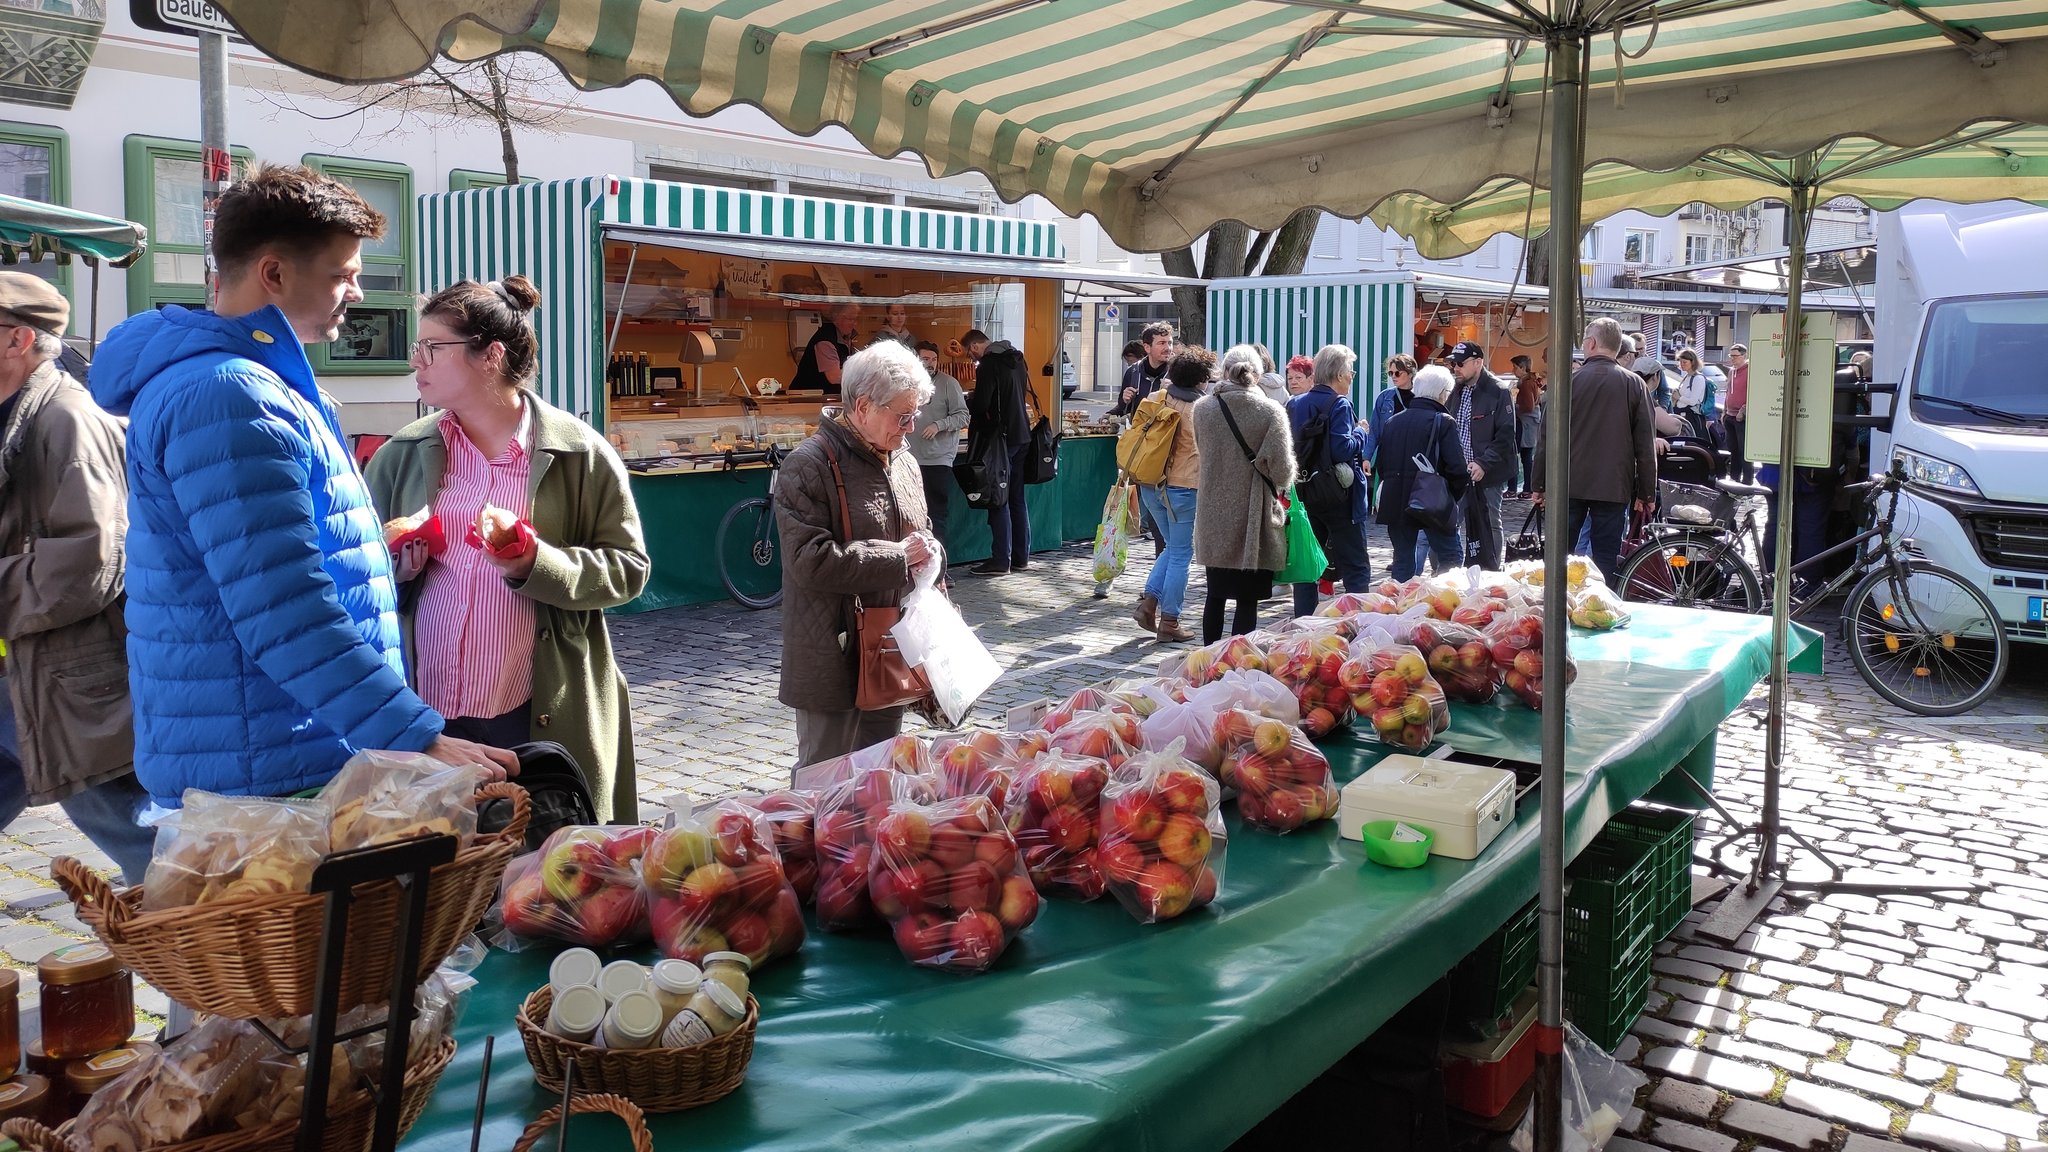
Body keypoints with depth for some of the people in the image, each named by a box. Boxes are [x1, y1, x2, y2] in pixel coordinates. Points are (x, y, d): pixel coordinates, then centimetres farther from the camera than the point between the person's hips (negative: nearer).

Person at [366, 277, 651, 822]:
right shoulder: (402, 455, 10)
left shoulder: (580, 454, -2)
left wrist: (538, 564, -19)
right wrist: (397, 556, -6)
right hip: (425, 712, 3)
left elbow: (628, 569, -3)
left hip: (538, 715, -3)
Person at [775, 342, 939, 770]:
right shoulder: (809, 465, -14)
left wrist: (929, 551, 4)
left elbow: (921, 533, 27)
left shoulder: (904, 462, 12)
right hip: (836, 657, -7)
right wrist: (898, 557, -20)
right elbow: (811, 561, -24)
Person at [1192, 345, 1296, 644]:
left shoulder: (1202, 408, -2)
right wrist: (1282, 483, 9)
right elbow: (1282, 470, -12)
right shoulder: (1270, 411, -11)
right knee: (1247, 601, 3)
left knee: (1215, 597, 17)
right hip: (1253, 522, -4)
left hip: (1213, 521, 4)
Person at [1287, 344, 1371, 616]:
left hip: (1305, 496, 6)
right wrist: (1361, 433, -5)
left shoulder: (1295, 405, 6)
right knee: (1356, 567, 2)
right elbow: (1343, 449, -21)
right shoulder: (1338, 405, -14)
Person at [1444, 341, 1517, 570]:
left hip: (1487, 474, -6)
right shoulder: (1456, 392, 13)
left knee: (1488, 525, 2)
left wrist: (1483, 463, -21)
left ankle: (1490, 574, 10)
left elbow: (1505, 435, -12)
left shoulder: (1499, 392, -7)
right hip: (1460, 473, 6)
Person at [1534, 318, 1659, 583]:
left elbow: (1547, 437, -1)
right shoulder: (1633, 384, 0)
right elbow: (1646, 444, 1)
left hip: (1569, 484, 0)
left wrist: (1538, 484, 7)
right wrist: (1647, 492, 8)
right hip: (1614, 487, 0)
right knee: (1605, 559, 3)